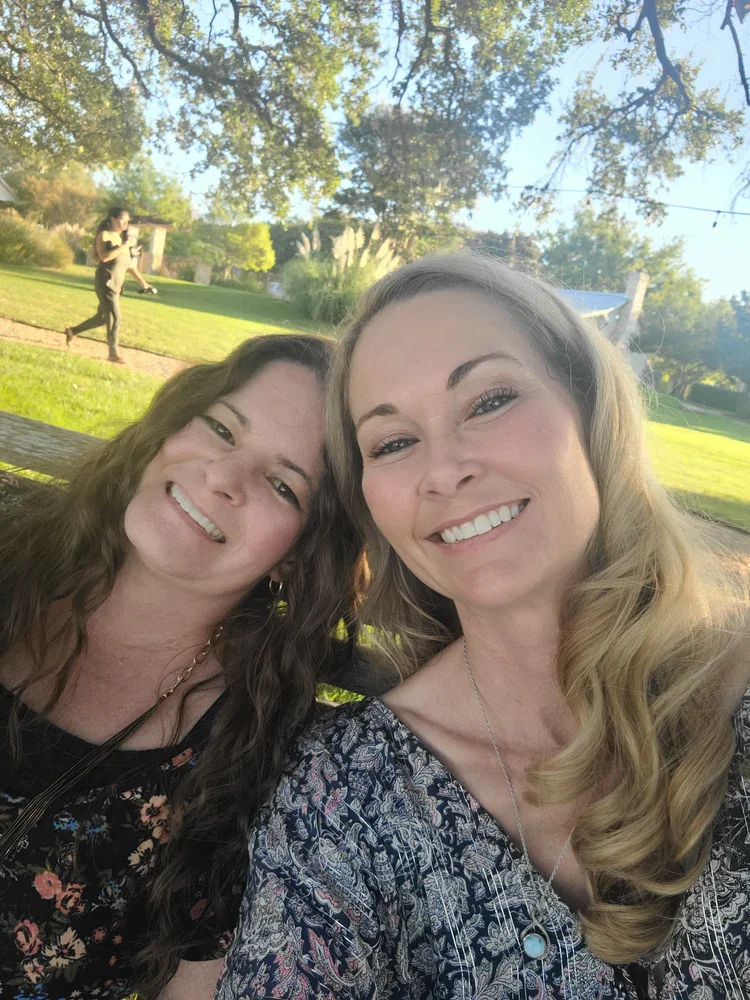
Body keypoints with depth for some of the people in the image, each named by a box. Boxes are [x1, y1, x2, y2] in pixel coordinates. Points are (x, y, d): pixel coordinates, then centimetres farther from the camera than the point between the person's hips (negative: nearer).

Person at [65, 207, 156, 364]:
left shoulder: (122, 239, 18)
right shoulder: (104, 235, -3)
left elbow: (130, 265, 21)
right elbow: (104, 257, -19)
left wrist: (143, 282, 18)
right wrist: (123, 247, -17)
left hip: (116, 284, 8)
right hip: (106, 281, -8)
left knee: (102, 317, 13)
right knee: (115, 316, -13)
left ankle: (72, 331, 31)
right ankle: (114, 353, -9)